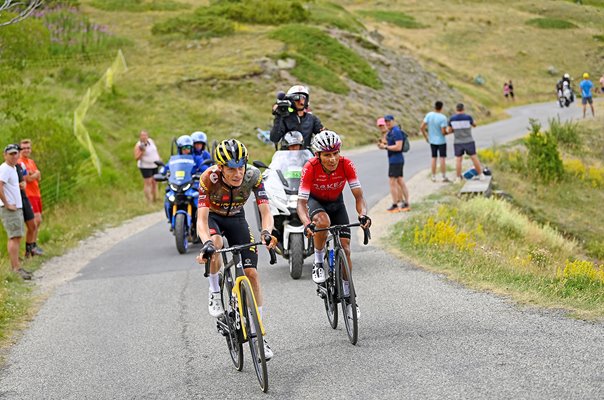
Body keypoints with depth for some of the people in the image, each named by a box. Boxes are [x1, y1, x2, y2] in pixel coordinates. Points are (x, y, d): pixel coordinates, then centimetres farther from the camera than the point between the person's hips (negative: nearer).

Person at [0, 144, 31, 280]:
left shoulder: (13, 168, 17)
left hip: (17, 207, 10)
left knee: (16, 237, 11)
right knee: (15, 237, -13)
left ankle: (14, 267, 15)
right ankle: (16, 268, -16)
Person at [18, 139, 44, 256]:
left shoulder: (31, 162, 18)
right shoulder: (20, 163, -10)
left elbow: (39, 177, 12)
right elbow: (28, 178, -15)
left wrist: (32, 175, -8)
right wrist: (36, 174, 3)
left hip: (36, 194, 9)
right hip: (28, 195, -9)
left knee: (38, 221, 11)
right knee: (36, 220, -14)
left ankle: (34, 245, 21)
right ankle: (30, 247, -8)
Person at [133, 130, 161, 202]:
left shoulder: (151, 141, 3)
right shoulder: (138, 146, -15)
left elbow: (155, 149, 19)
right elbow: (137, 158, -19)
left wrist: (159, 158, 15)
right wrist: (142, 152, -32)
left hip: (155, 165, 6)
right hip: (145, 167, -6)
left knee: (155, 183, 13)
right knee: (148, 183, -8)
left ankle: (155, 199, 23)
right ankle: (149, 201, -5)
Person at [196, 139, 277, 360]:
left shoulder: (253, 175, -28)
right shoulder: (209, 178, -33)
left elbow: (265, 212, -30)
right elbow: (201, 219, -37)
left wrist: (266, 232, -52)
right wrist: (206, 242, -57)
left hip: (236, 218, 2)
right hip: (212, 217, -2)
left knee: (251, 273, -9)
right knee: (215, 243, -38)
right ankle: (214, 293, -14)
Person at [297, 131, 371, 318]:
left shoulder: (346, 165, -29)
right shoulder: (310, 168, -33)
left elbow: (358, 196, -29)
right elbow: (301, 202, -35)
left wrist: (363, 215, -49)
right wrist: (307, 224, -54)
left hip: (336, 202, 2)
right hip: (315, 201, -2)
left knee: (345, 248, -6)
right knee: (323, 221, -38)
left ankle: (348, 296, 8)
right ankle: (318, 263, -13)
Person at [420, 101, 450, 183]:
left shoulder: (429, 115, -6)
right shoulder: (443, 118, -20)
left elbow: (421, 127, -5)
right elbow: (443, 132, -21)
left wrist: (425, 136, 8)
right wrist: (448, 132, 2)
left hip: (432, 141, 4)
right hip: (441, 141, -4)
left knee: (434, 158, 12)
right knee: (442, 158, 2)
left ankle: (433, 177, 15)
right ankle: (444, 177, 4)